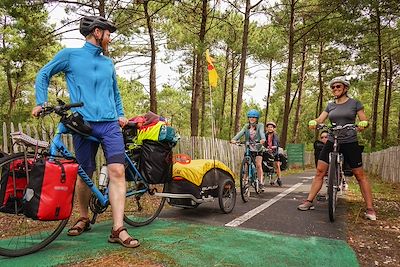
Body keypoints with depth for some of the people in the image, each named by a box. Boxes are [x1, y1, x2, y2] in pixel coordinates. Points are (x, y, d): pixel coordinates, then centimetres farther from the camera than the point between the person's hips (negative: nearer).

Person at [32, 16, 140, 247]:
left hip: (110, 124, 3)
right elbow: (44, 75, 17)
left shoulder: (108, 63, 20)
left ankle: (118, 229, -10)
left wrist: (120, 115, 17)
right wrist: (41, 102, 4)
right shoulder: (70, 55, 9)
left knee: (117, 171, -13)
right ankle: (84, 218, 30)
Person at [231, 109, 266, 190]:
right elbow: (241, 133, -12)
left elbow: (262, 133, -22)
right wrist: (234, 139, -31)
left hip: (258, 149, -2)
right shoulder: (246, 126, 5)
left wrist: (263, 139, -45)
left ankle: (261, 182, 0)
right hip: (248, 149, 3)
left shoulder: (260, 125, -3)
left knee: (258, 165, -9)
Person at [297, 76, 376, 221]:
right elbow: (320, 119, 2)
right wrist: (313, 122, -21)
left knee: (360, 175, 1)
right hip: (332, 142, 3)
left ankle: (370, 208, 11)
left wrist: (362, 125, -25)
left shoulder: (354, 103, 2)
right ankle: (309, 201, 3)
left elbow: (364, 121, -1)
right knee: (319, 171, -3)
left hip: (350, 143, -3)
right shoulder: (330, 105, 11)